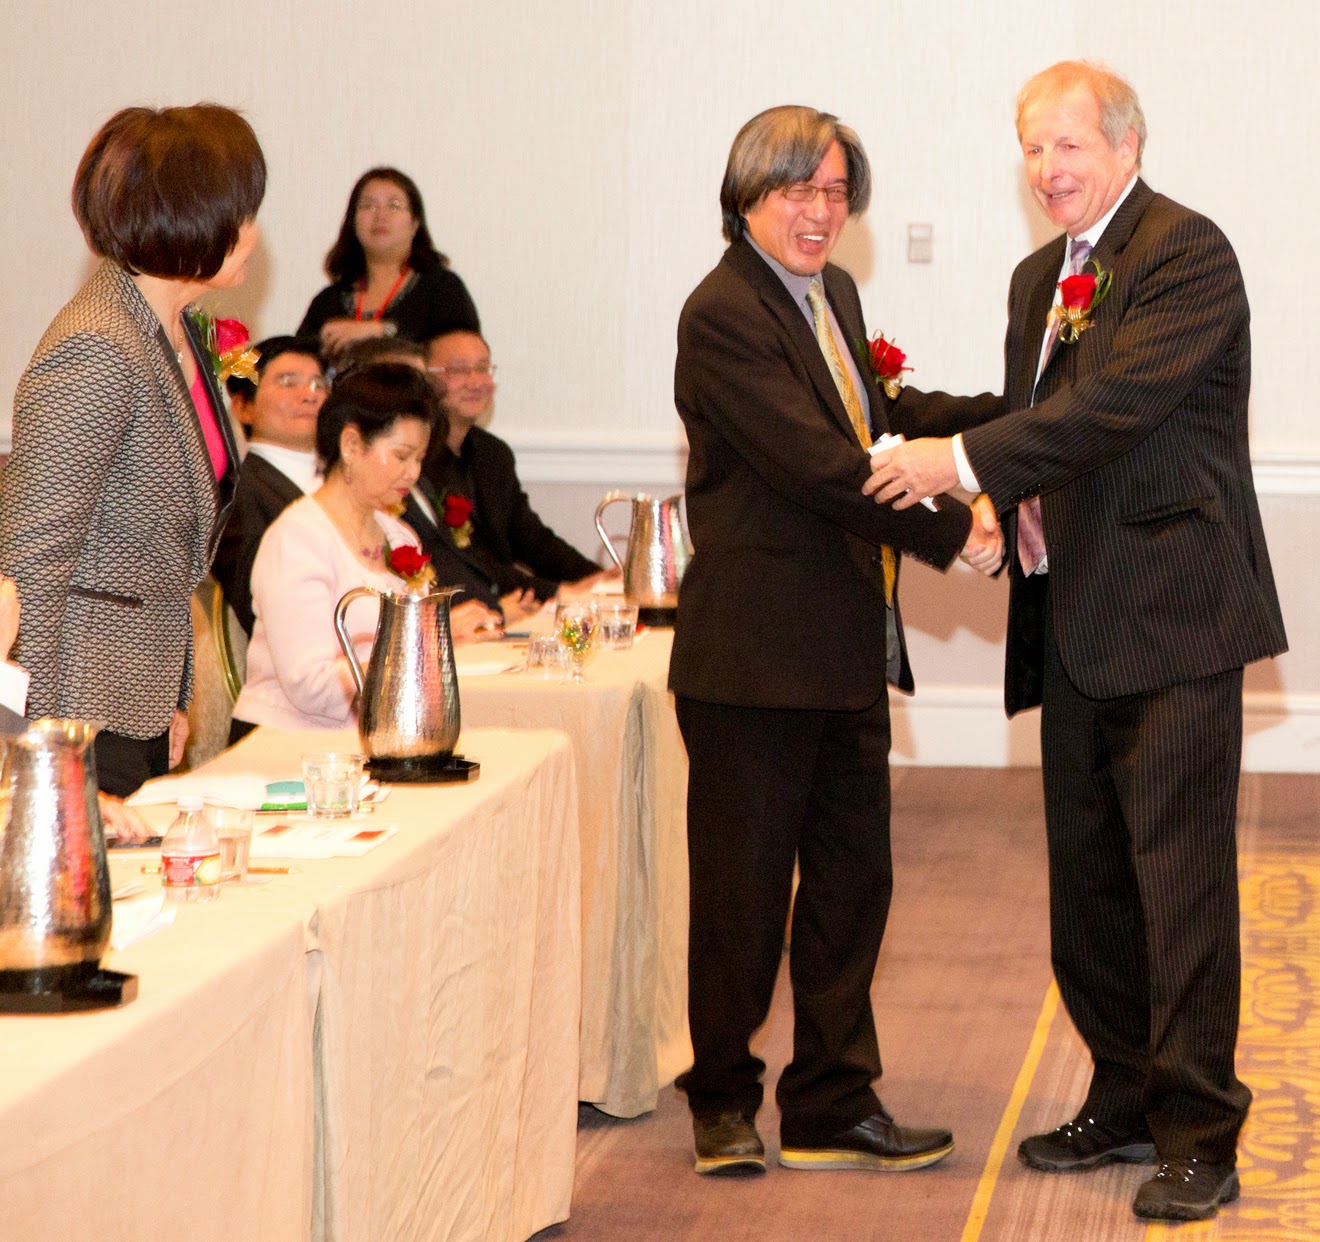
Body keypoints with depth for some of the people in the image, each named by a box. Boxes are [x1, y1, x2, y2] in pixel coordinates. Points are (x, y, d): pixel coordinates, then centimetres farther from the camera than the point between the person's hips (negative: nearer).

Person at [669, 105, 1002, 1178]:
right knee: (742, 890, 4)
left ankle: (832, 1107, 23)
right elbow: (820, 464, -22)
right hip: (757, 655, -9)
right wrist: (950, 532, -18)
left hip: (847, 650, 9)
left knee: (851, 881, 13)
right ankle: (723, 1099, 20)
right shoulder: (722, 315, -16)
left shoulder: (834, 293, 13)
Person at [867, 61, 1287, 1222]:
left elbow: (1121, 402, -22)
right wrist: (1020, 505, 3)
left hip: (1171, 615, -9)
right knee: (1087, 878, 14)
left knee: (1181, 877, -6)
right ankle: (1125, 1100, 27)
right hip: (1074, 621, 9)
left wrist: (967, 460, -23)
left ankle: (1199, 1133, 1)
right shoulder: (1040, 278, 17)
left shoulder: (1188, 254, -10)